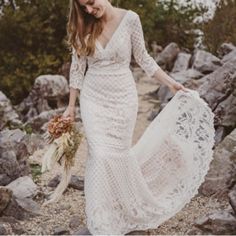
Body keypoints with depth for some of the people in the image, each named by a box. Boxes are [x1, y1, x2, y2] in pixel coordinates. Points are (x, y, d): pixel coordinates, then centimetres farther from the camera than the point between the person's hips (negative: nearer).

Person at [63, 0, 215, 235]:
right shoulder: (83, 27, -4)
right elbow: (77, 68, 2)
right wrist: (71, 106, 4)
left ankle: (129, 209, 31)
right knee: (99, 155, -4)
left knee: (120, 154, 5)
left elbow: (142, 58, 2)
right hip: (93, 99, 1)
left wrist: (170, 83, 2)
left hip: (122, 98, -1)